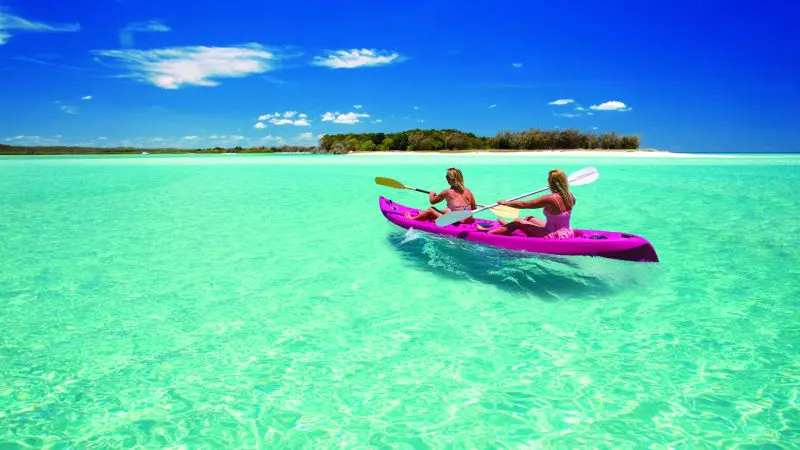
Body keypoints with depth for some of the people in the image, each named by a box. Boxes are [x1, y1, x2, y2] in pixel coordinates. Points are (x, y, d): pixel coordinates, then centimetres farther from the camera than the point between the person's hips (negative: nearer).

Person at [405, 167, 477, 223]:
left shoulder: (447, 192, -10)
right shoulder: (468, 192, 0)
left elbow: (432, 201, 6)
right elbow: (474, 208, 11)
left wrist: (431, 194, 29)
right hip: (468, 222, 5)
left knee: (431, 210, 14)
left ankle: (412, 218, 37)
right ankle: (425, 214, 54)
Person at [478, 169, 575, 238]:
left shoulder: (550, 199, -24)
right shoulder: (569, 196, -2)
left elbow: (523, 204, -17)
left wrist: (505, 203, -3)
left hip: (554, 237, -8)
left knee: (517, 222, 3)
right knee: (529, 218, 26)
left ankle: (487, 232, 14)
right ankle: (507, 225, 52)